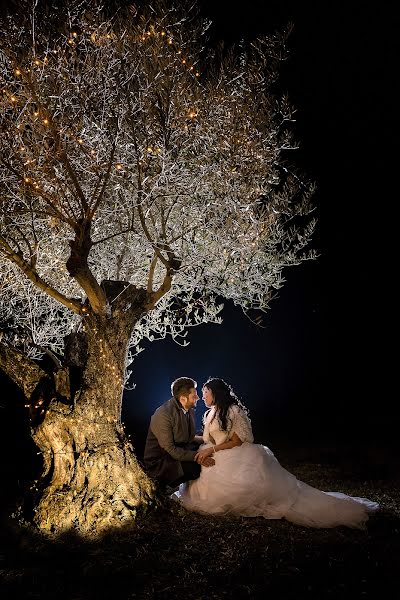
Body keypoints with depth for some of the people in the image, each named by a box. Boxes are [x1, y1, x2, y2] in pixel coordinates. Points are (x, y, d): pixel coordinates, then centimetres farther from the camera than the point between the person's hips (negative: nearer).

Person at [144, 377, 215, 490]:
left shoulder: (189, 410, 0)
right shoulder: (163, 415, -26)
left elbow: (189, 437, 9)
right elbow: (169, 449, -26)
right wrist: (196, 456, -32)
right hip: (158, 462, -8)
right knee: (197, 467, -26)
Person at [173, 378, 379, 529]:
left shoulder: (234, 409, -6)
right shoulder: (210, 415, 17)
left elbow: (238, 440, -10)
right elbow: (207, 441, 19)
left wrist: (212, 449, -12)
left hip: (241, 458, -8)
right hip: (220, 462, 8)